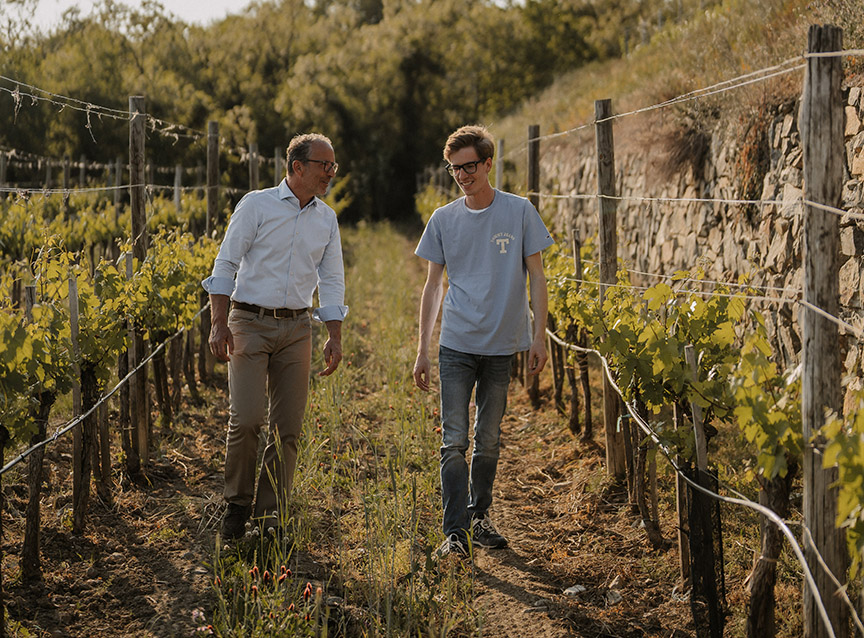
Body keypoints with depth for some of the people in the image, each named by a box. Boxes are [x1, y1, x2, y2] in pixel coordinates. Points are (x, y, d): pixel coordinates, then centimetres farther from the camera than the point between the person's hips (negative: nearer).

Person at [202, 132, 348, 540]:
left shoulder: (326, 219, 10)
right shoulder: (256, 205, -3)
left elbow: (331, 282, 13)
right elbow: (225, 265, -4)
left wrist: (335, 337, 5)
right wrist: (219, 324, -12)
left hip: (296, 328, 4)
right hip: (250, 323, -4)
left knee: (288, 427, 1)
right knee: (247, 417, -14)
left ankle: (270, 516, 11)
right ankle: (238, 503, 7)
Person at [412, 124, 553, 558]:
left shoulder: (519, 212, 0)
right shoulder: (443, 220, 5)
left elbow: (536, 277, 4)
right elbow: (433, 285, 9)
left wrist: (539, 335, -3)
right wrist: (422, 350, 6)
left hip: (502, 346, 0)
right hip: (456, 345, 0)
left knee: (489, 441, 10)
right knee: (454, 441, -6)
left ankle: (479, 517, 26)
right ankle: (455, 532, -5)